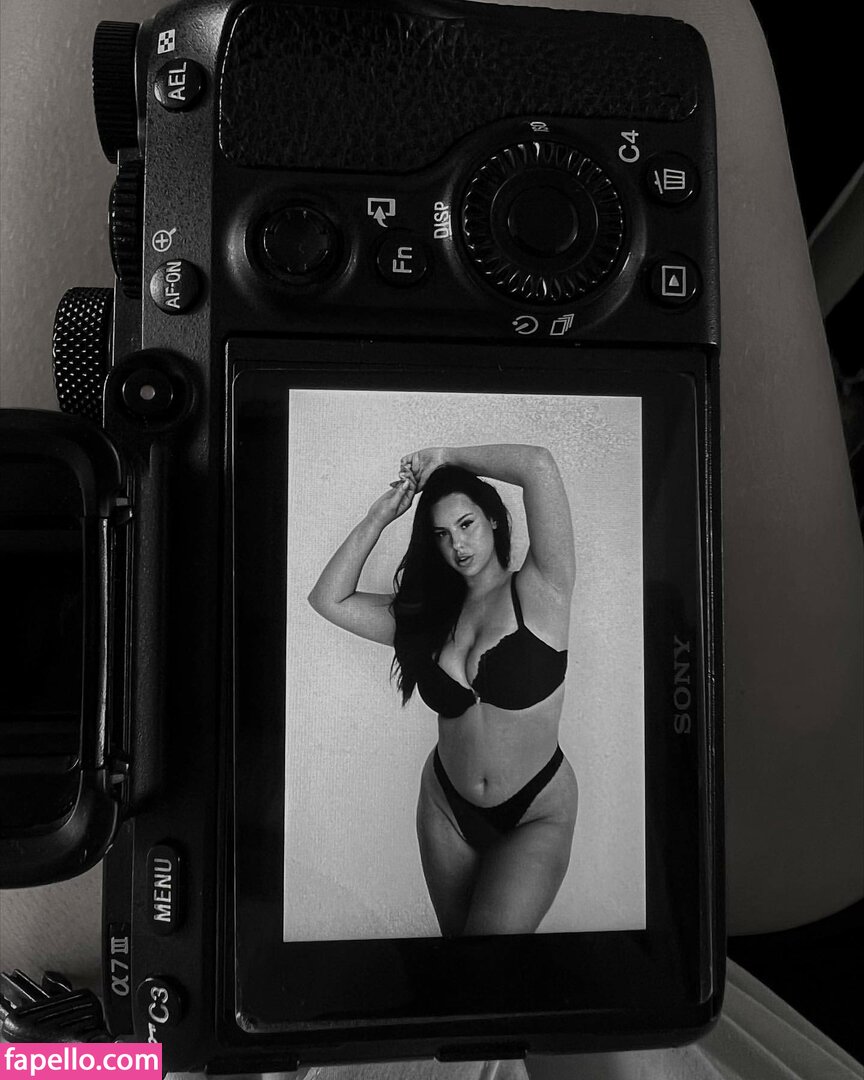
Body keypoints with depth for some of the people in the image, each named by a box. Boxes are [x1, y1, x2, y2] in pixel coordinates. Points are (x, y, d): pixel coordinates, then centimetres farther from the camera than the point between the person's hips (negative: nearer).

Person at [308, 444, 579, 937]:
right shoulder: (430, 615, 2)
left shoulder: (539, 591, -13)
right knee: (456, 931, 18)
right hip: (447, 809, 5)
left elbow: (539, 465, -25)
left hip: (536, 819, -5)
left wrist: (444, 457, -12)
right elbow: (329, 599, 0)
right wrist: (380, 516, -4)